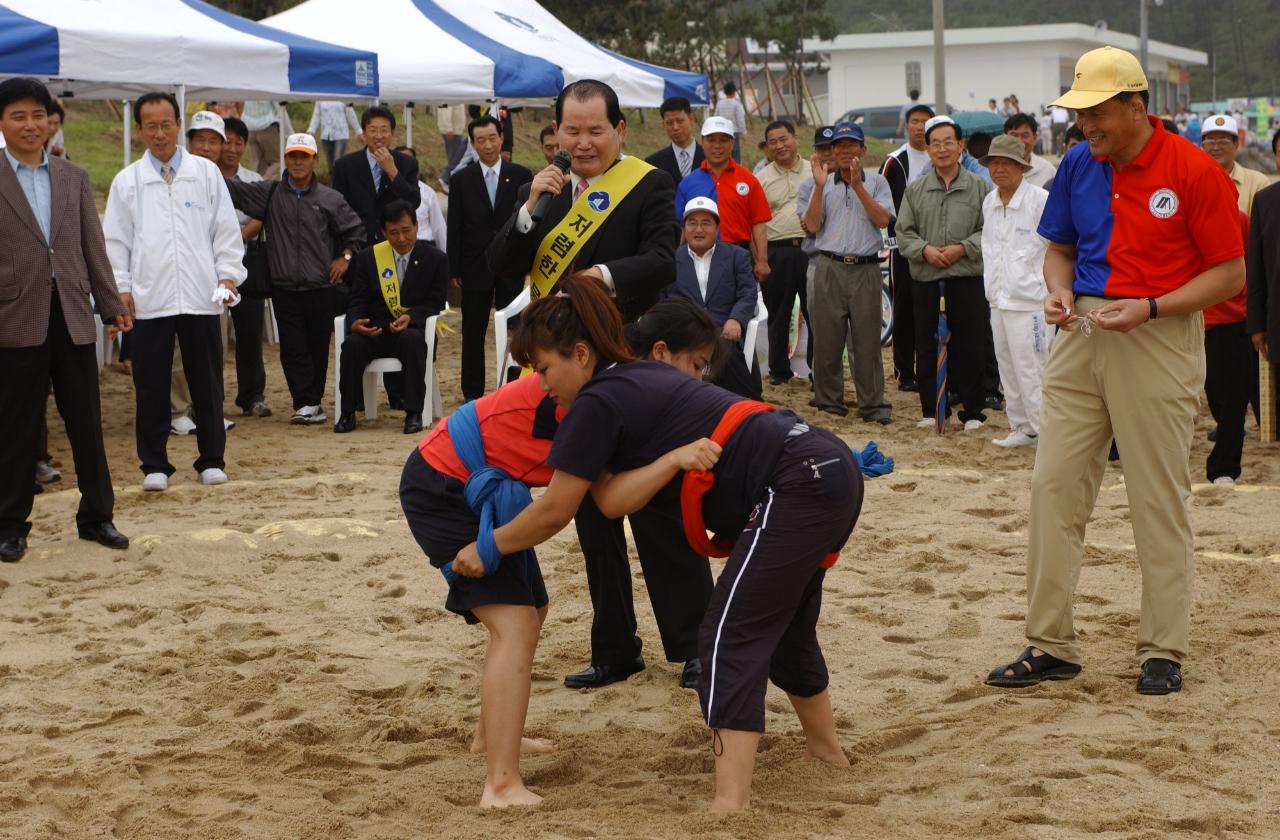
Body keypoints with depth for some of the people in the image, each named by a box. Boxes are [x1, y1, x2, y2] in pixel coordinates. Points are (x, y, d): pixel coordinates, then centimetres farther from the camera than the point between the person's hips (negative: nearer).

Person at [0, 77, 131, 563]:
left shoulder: (73, 178, 12)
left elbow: (93, 246, 13)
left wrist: (111, 304, 10)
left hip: (72, 314, 4)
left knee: (87, 422, 8)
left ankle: (96, 515, 19)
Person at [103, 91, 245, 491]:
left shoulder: (207, 173, 7)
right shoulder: (127, 181, 7)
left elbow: (226, 230, 9)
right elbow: (115, 241, 7)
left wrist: (228, 275, -1)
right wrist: (120, 288, -1)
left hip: (201, 296, 0)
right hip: (148, 299, 0)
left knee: (207, 383, 6)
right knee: (151, 386, 2)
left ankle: (211, 460, 17)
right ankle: (154, 465, 12)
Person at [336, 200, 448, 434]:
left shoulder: (435, 259, 3)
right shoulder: (367, 258, 8)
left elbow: (435, 303, 1)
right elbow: (358, 300, 6)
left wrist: (410, 317, -19)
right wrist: (355, 322, -18)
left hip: (412, 329, -2)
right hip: (375, 331, 2)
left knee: (412, 340, -37)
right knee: (352, 344, -30)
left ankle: (414, 413, -31)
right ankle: (348, 413, -17)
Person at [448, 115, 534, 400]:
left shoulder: (521, 176, 2)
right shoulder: (461, 180, 3)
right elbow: (454, 228, 3)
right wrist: (454, 269, -1)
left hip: (512, 268, -1)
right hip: (475, 267, 1)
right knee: (473, 334, 6)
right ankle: (472, 393, 13)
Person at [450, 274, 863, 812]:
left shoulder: (596, 405, -9)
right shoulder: (638, 380, 17)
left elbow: (553, 513, -2)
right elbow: (613, 500, 5)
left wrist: (485, 550, 11)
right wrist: (677, 458, -13)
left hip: (796, 486, -10)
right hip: (830, 469, 10)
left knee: (730, 637, -9)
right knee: (784, 627, 26)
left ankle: (730, 803, -14)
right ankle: (826, 748, 46)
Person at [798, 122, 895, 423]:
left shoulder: (876, 183, 9)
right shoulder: (823, 183, 12)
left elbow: (883, 219, -7)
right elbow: (812, 225, 1)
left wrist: (858, 186, -11)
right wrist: (820, 187, -7)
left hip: (865, 269, -1)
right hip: (829, 268, 1)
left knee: (867, 339, -1)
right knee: (827, 338, 3)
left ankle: (873, 404, 4)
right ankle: (829, 401, 13)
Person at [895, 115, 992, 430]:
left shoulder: (978, 187, 4)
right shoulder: (915, 190, 10)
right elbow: (903, 231, 9)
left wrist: (963, 248, -12)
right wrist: (925, 249, -9)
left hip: (968, 277, -2)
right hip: (926, 279, 2)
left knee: (970, 347, 0)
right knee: (927, 347, 6)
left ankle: (972, 411, 9)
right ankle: (931, 409, 17)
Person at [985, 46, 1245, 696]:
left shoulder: (1194, 172, -9)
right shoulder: (1077, 167, 7)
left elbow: (1230, 274, -8)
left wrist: (1148, 308, -18)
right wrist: (1060, 291, -1)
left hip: (1159, 341, -5)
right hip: (1082, 337, 5)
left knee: (1158, 501, 1)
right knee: (1053, 486, 4)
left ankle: (1164, 652, 13)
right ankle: (1050, 646, 13)